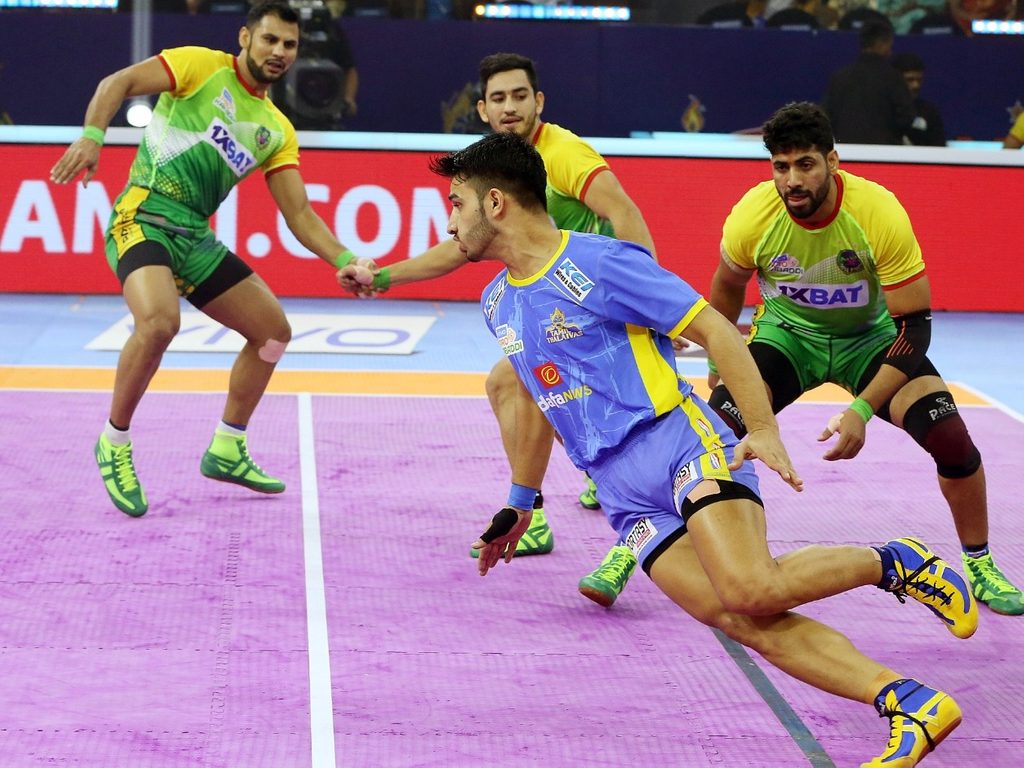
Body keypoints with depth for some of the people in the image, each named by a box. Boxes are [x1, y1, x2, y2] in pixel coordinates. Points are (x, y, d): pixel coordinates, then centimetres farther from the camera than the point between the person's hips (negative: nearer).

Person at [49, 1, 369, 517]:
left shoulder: (277, 130, 16)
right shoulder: (202, 66, 0)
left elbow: (299, 214, 12)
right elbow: (118, 83, -10)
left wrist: (347, 262, -4)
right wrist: (92, 135, -29)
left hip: (194, 236, 8)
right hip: (143, 216, -8)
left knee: (273, 330, 10)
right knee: (159, 321, -32)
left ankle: (226, 451, 25)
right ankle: (114, 443, -11)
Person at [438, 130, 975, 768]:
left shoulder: (598, 263, -7)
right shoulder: (498, 304, 17)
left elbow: (715, 330, -7)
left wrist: (765, 431, -16)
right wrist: (521, 503, 38)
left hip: (678, 441, -6)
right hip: (622, 494, 6)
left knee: (751, 590, -29)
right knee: (740, 621, -16)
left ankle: (892, 564, -3)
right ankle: (911, 704, -20)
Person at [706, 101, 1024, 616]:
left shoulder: (880, 212, -29)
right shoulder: (752, 215, -22)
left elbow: (914, 324, -23)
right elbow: (727, 286, 2)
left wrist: (862, 410, -31)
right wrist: (718, 365, 9)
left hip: (870, 337, -1)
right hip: (786, 332, 1)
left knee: (949, 433, -22)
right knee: (718, 424, -25)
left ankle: (980, 565, 3)